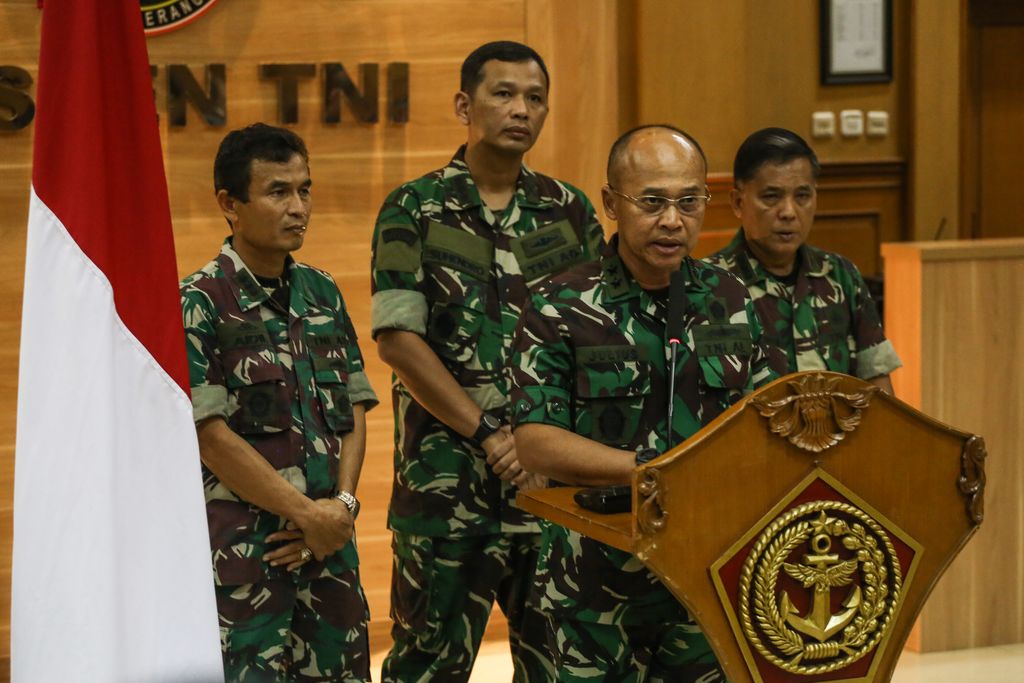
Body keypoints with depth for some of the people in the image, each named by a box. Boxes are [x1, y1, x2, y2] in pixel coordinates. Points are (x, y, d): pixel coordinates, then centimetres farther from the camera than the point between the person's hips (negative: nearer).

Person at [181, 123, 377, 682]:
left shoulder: (322, 293, 13)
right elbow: (212, 437, -12)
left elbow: (354, 413, 12)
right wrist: (308, 514, -11)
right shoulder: (198, 304, -6)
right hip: (241, 546, -6)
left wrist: (342, 505, -5)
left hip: (329, 541, 6)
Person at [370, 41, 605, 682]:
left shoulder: (572, 212, 11)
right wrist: (490, 433, -12)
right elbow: (397, 339, -7)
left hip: (556, 477, 3)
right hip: (448, 477, -3)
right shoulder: (414, 210, 1)